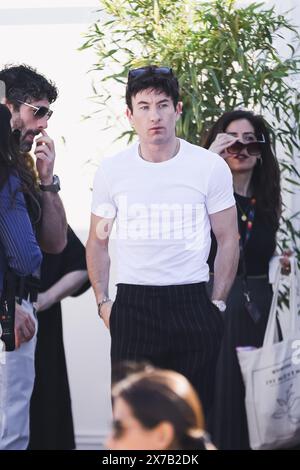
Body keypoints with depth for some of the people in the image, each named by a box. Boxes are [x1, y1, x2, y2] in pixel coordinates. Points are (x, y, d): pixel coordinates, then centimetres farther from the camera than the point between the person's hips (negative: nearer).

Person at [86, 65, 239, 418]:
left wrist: (217, 303, 1)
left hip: (192, 304, -1)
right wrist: (102, 303, 5)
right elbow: (97, 242, 13)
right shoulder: (112, 171, 2)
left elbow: (228, 239, 5)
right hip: (132, 305, 1)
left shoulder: (210, 167, -2)